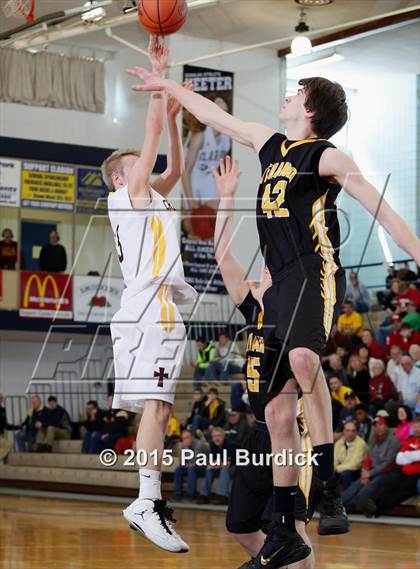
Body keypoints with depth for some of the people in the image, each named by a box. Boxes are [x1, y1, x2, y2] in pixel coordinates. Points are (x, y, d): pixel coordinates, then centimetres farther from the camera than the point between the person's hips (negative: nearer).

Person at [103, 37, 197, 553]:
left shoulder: (148, 197, 27)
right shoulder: (126, 194, 4)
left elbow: (175, 168, 36)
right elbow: (152, 132, -1)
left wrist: (173, 113, 30)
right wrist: (158, 73, 4)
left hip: (159, 309, 10)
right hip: (150, 307, -10)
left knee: (157, 408, 7)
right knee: (155, 404, -20)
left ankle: (145, 503, 8)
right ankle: (149, 503, -29)